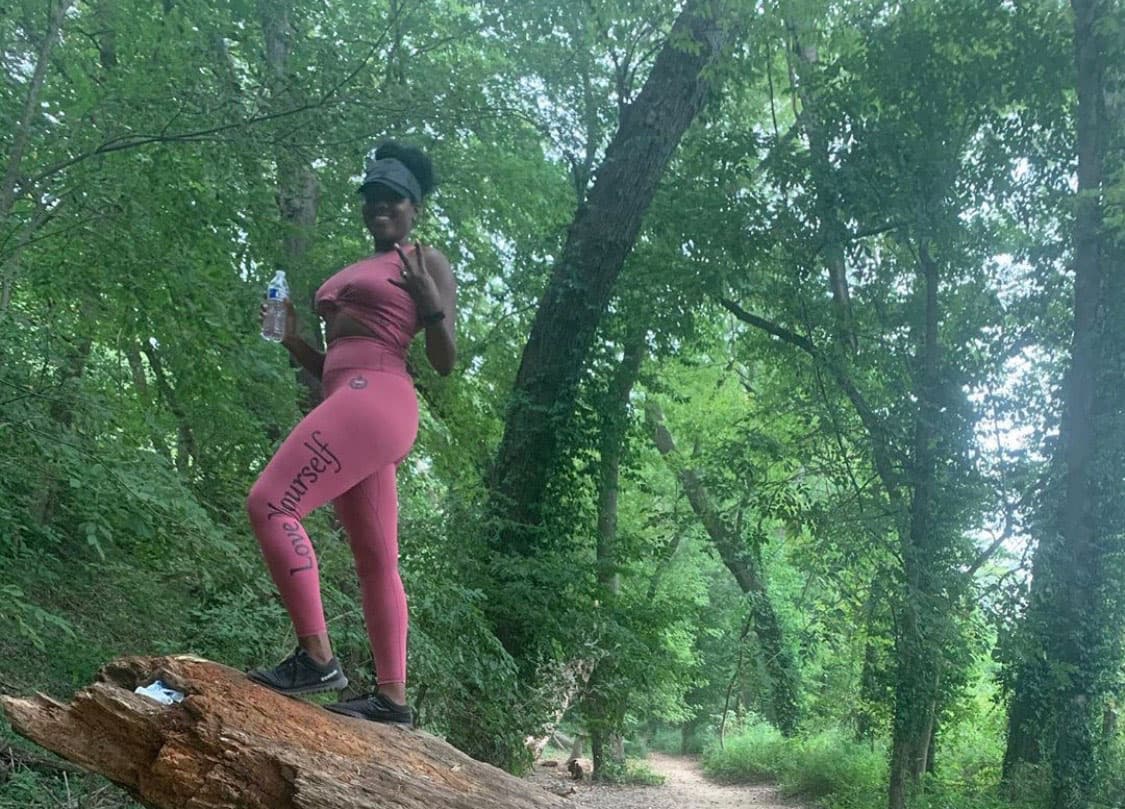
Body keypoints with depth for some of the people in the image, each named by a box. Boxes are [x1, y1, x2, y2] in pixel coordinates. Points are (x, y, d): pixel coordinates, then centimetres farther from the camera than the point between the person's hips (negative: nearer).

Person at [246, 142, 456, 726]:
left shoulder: (426, 263, 4)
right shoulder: (354, 274, 26)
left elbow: (446, 364, -2)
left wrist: (430, 301, -15)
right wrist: (290, 339, 13)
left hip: (376, 399, -9)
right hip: (349, 402, 9)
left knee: (269, 504, -19)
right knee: (375, 561, 6)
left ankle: (315, 657, -16)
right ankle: (392, 697, 9)